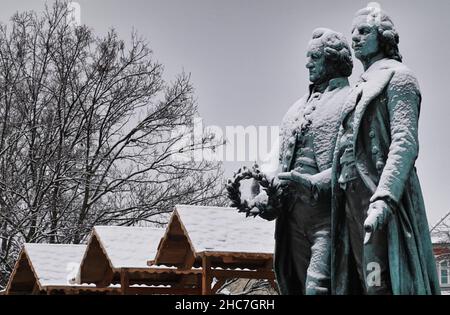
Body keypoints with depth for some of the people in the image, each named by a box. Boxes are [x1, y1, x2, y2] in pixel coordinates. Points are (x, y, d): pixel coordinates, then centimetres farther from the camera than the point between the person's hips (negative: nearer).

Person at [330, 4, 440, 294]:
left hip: (382, 196, -8)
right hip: (354, 200, 8)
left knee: (382, 285, -13)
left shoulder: (397, 75, 0)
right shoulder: (361, 88, 25)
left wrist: (382, 199, -26)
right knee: (356, 282, 5)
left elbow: (405, 142, -14)